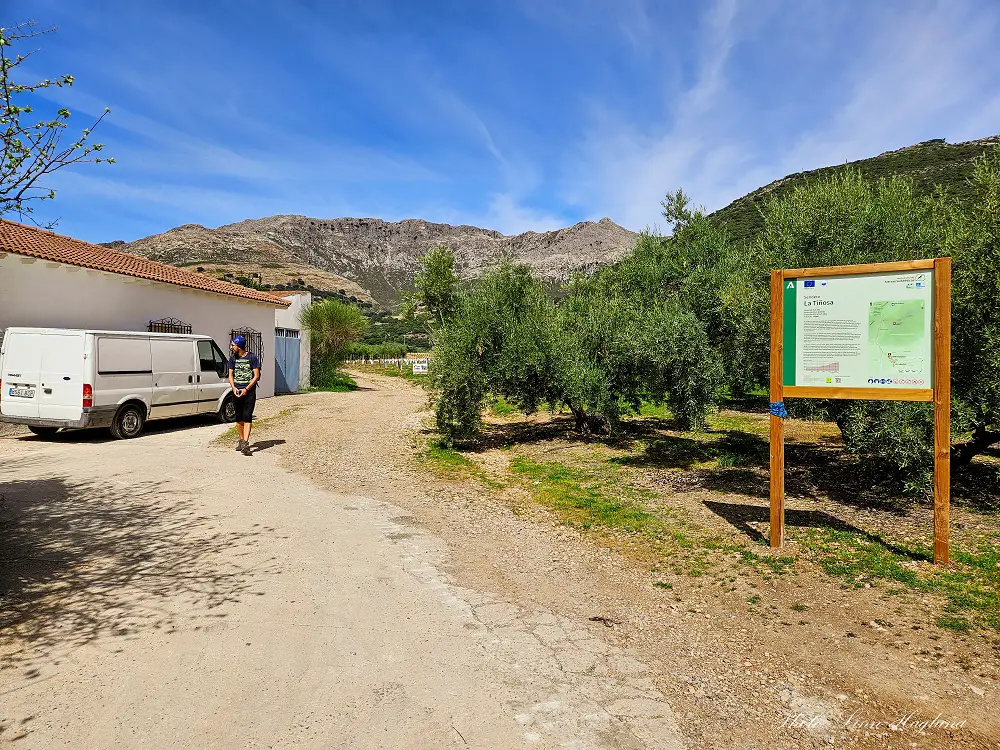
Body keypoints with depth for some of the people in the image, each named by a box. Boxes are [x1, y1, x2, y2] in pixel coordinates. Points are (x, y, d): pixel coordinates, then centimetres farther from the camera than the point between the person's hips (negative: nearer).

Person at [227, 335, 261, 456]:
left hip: (249, 391, -4)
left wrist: (246, 389, -13)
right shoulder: (233, 358, 11)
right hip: (237, 391, 4)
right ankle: (241, 440, 22)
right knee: (238, 418, 9)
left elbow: (256, 376, -4)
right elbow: (231, 375, 12)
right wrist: (234, 388, -7)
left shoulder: (252, 358, -3)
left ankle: (245, 443, -17)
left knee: (247, 417, -11)